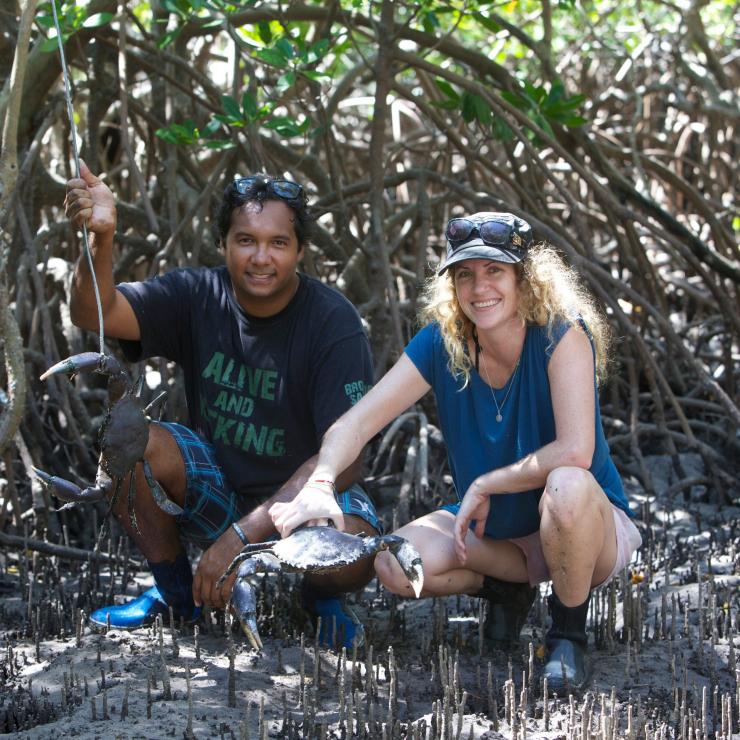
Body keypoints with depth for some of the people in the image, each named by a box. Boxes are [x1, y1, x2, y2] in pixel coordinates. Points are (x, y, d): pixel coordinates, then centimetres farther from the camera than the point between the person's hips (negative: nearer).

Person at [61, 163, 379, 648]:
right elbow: (96, 313, -22)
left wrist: (242, 536, -33)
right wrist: (101, 239, -44)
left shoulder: (333, 322, -19)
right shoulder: (200, 296, -8)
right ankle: (176, 593, 1)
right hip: (217, 487, 4)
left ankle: (322, 598, 4)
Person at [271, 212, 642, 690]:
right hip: (492, 531, 5)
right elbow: (359, 421, -16)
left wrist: (484, 485, -23)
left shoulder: (562, 336, -22)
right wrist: (320, 485, -35)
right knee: (395, 564, -21)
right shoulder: (442, 343, -10)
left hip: (589, 527, -4)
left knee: (567, 485, -39)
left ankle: (569, 634, -13)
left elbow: (575, 451, -33)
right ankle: (515, 583, 7)